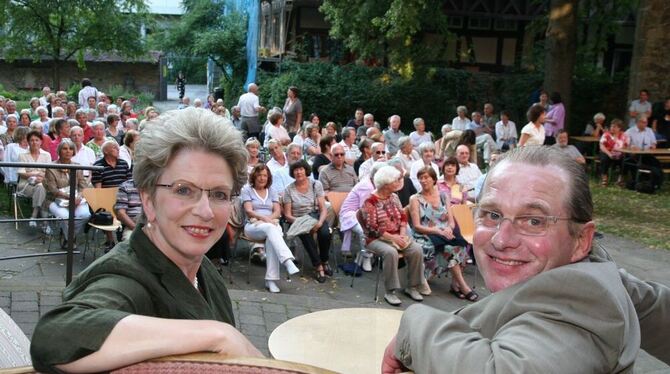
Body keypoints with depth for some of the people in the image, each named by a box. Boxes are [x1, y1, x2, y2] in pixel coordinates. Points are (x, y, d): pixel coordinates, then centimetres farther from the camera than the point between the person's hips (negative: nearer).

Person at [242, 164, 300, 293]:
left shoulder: (272, 192, 23)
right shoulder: (246, 190, 12)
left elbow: (278, 212, 11)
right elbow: (249, 211, -2)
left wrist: (269, 218, -11)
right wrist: (263, 218, -17)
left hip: (271, 224, 3)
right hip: (253, 226, -3)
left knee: (271, 240, -36)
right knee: (270, 228, -39)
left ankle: (271, 280, -43)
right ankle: (288, 262, -57)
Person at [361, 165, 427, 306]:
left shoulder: (394, 197, 8)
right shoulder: (369, 202, -14)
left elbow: (403, 217, 9)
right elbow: (372, 229, -18)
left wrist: (402, 234, -8)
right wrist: (392, 238, -21)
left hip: (397, 236, 6)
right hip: (377, 239, -6)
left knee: (416, 249, -19)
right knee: (391, 252, -36)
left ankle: (411, 287, -6)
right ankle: (390, 292, -25)